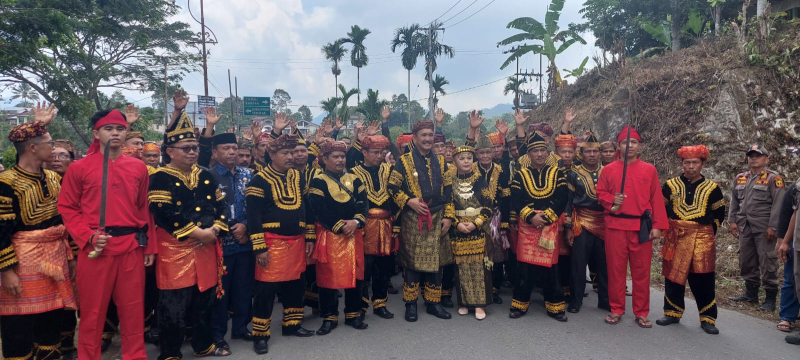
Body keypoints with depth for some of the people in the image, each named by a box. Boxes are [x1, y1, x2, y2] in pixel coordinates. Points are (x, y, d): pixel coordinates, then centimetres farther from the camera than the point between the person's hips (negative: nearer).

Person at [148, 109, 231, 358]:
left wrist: (216, 230, -8)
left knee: (205, 301, 15)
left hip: (207, 247, 6)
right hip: (175, 249, -5)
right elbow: (164, 215, -18)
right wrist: (197, 232, -19)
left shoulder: (206, 176, 11)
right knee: (174, 307, 1)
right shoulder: (160, 178, -7)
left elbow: (221, 206, 10)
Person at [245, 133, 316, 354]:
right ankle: (260, 335, 12)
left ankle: (292, 325, 31)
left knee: (296, 285, 15)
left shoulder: (298, 178, 10)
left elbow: (307, 208, 16)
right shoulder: (260, 180, -9)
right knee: (266, 289, -1)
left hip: (296, 241, 6)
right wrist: (259, 247, -16)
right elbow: (253, 216, -12)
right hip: (272, 242, -6)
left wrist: (310, 237, 12)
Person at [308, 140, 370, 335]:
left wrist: (356, 222, -14)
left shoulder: (354, 180, 10)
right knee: (329, 276, 2)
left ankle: (353, 315, 22)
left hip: (354, 234, 4)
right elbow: (320, 212, -12)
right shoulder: (318, 182, -3)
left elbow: (364, 204, 4)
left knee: (355, 274, 8)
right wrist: (340, 227, -15)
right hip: (329, 235, -4)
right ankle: (329, 317, 15)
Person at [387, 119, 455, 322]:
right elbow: (392, 188, -2)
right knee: (412, 261, 2)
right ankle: (411, 304, 15)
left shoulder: (440, 162, 10)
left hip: (436, 220, 4)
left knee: (435, 261, 8)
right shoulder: (404, 162, -2)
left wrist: (448, 216, 3)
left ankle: (433, 302, 20)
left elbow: (448, 191, 10)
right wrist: (409, 202, -15)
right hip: (412, 220, -4)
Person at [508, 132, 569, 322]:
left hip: (550, 225, 0)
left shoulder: (557, 173, 6)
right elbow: (515, 201, -3)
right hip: (527, 226, 0)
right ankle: (520, 304, 15)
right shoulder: (520, 175, 5)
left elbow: (562, 199, -3)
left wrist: (546, 217, -14)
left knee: (550, 266, 4)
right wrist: (531, 216, -17)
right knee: (525, 266, 3)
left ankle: (554, 306, 17)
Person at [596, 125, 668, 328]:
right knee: (616, 269, 6)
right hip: (615, 226, 0)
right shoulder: (608, 170, 4)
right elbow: (600, 193, 10)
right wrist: (611, 200, -12)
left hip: (642, 227, 0)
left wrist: (658, 225, -3)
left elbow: (657, 199, 3)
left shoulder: (649, 170, 4)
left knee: (642, 271, 6)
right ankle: (616, 310, 18)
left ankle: (641, 313, 18)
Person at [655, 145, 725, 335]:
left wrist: (710, 231, 6)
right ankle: (672, 313, 19)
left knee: (703, 281, 1)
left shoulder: (712, 188, 3)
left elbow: (719, 213, 13)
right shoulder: (670, 185, 4)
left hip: (702, 239, -1)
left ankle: (708, 319, 14)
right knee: (673, 277, 6)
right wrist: (666, 227, 6)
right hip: (675, 238, 1)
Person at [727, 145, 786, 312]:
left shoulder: (773, 178, -5)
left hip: (763, 228, -6)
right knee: (746, 261, 12)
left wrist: (773, 227, -16)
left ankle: (770, 298, 7)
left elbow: (778, 204, -11)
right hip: (745, 227, 6)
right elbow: (734, 201, 17)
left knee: (767, 262, -2)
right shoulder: (740, 178, 13)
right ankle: (751, 293, 25)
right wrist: (732, 220, 8)